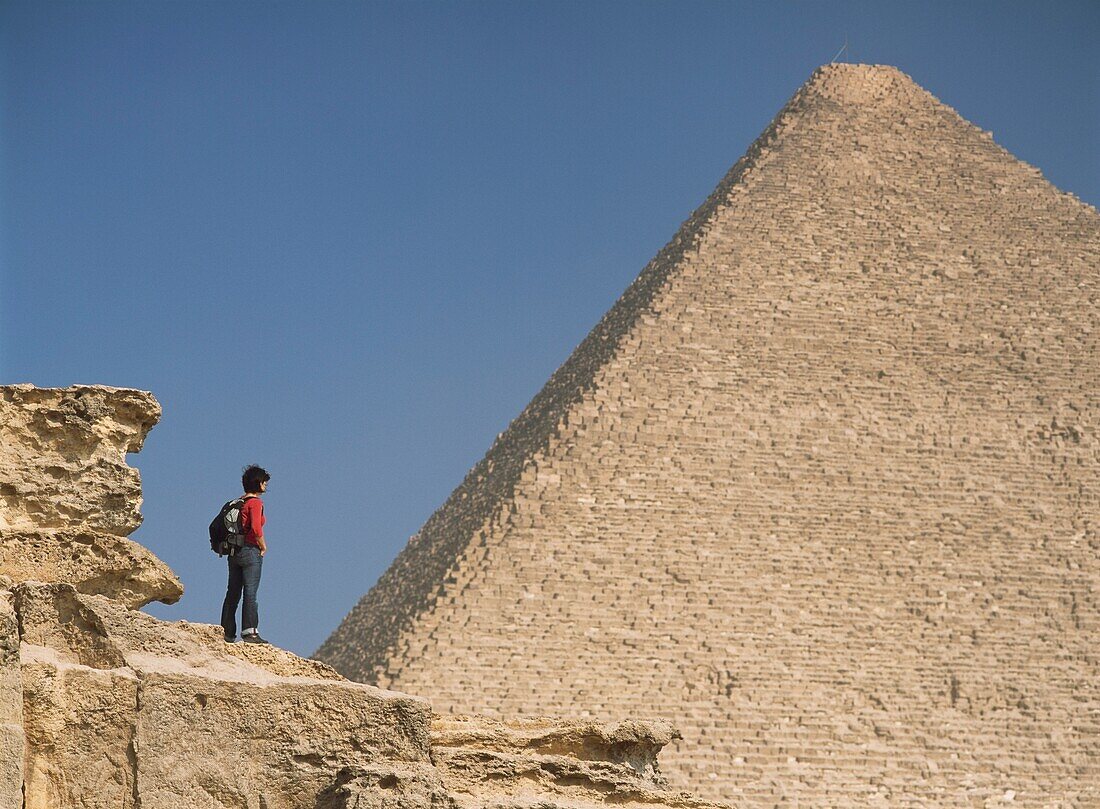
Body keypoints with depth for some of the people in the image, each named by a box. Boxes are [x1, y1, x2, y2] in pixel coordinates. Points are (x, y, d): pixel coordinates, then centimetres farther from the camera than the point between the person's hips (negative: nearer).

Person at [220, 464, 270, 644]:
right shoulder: (255, 502, -10)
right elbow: (256, 528, -21)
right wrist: (263, 547, -8)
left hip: (234, 553, 8)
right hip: (251, 551, -8)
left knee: (233, 593, 9)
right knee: (250, 592, -7)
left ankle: (227, 632, 10)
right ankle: (249, 631, -10)